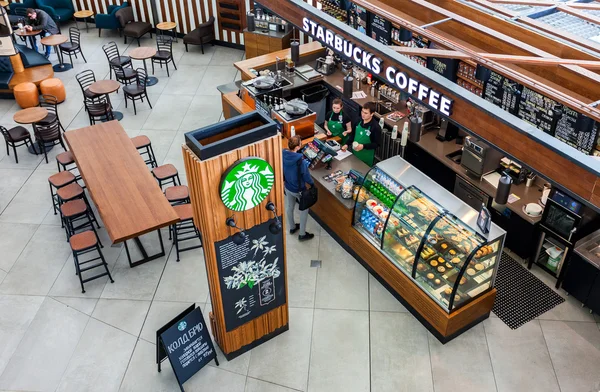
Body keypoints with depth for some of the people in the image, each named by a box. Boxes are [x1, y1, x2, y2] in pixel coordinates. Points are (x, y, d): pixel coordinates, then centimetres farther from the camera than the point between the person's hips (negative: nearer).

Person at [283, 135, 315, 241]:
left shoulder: (283, 155, -16)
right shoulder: (300, 161, -35)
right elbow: (306, 176, -22)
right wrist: (312, 184, -2)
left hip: (287, 187, 6)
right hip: (298, 189, -6)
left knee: (289, 207, 26)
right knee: (304, 209, 16)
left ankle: (292, 227, 48)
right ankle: (302, 234, 25)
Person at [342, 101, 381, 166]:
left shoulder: (376, 127, -22)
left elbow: (377, 144, -18)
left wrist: (363, 146, -28)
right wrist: (347, 144, -5)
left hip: (366, 157, -5)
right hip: (354, 153, 5)